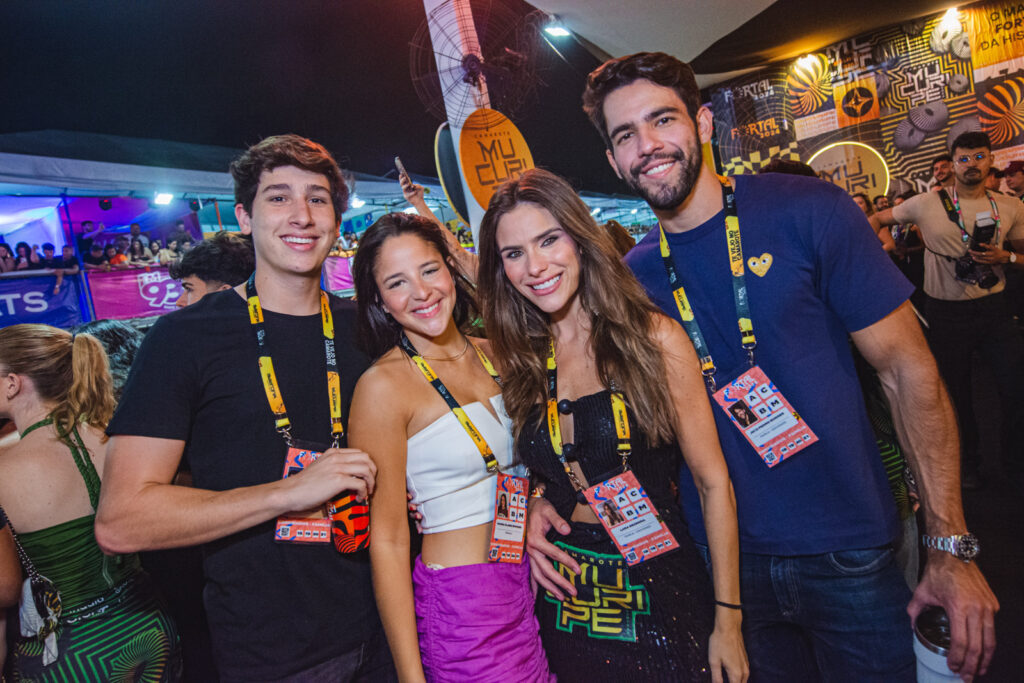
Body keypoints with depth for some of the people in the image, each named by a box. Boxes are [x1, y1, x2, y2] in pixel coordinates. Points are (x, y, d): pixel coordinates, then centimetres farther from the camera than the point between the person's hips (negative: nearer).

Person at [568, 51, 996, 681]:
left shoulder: (805, 210, -11)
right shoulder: (631, 276, -2)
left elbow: (907, 367, -9)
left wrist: (952, 548, -10)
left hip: (848, 556, -2)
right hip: (727, 562, 3)